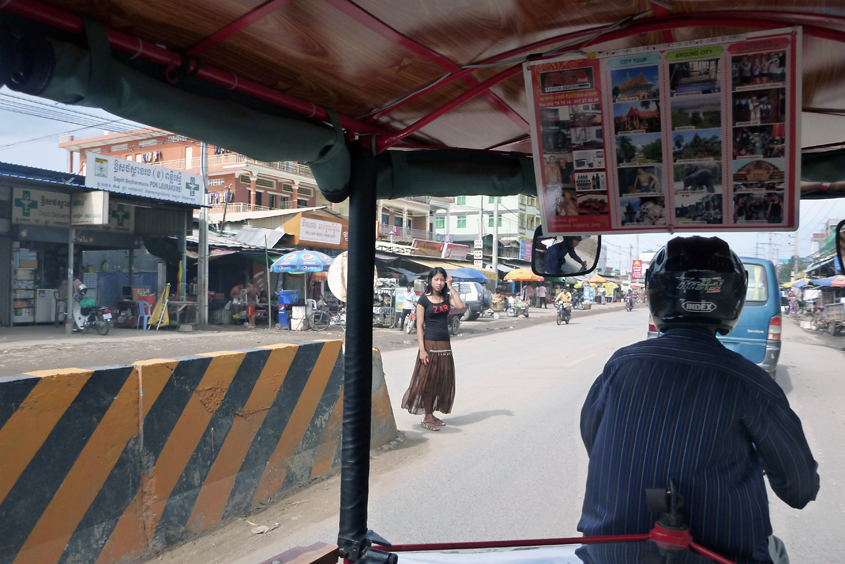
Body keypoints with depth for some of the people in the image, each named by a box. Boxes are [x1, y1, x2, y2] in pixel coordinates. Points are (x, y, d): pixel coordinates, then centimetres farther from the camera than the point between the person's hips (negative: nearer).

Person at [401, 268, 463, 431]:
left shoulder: (446, 297, 9)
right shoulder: (424, 299, -5)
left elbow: (460, 306, -10)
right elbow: (419, 325, -7)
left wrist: (450, 287, -6)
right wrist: (422, 349, -14)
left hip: (445, 345, 6)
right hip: (430, 344, -6)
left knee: (441, 381, 10)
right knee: (427, 380, -1)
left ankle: (431, 414, 20)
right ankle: (427, 417, 8)